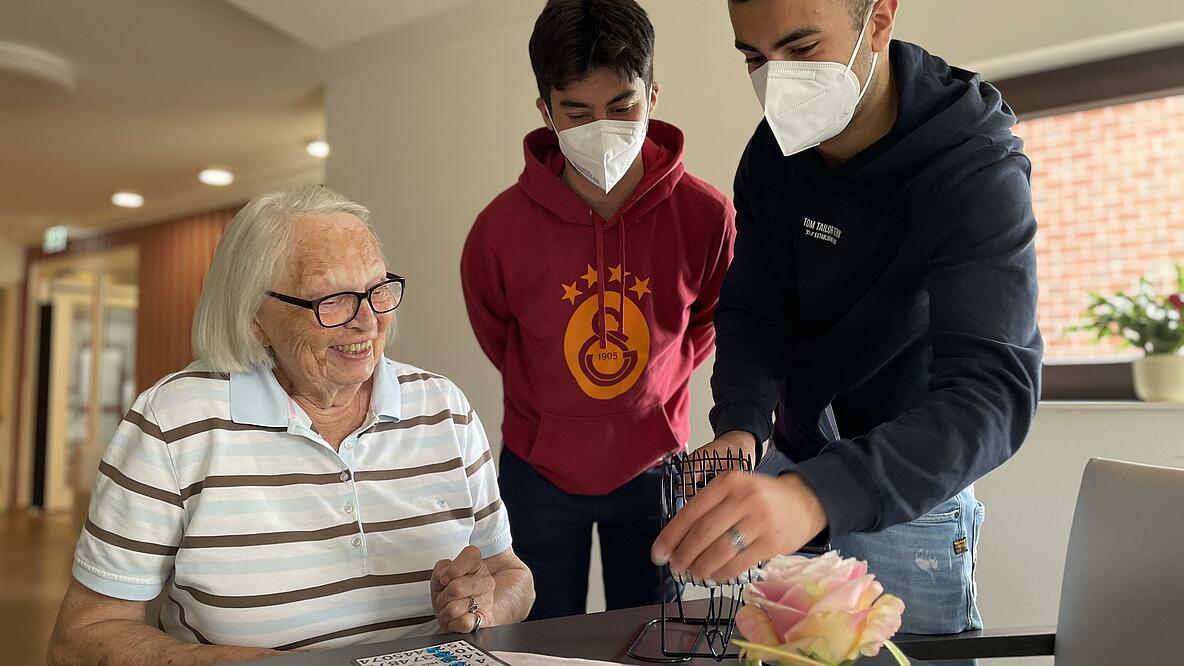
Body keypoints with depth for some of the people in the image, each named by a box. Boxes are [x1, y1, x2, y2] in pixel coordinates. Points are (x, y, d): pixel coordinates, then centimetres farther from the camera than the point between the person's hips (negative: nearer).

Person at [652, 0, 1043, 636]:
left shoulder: (978, 173, -23)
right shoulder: (771, 156, -6)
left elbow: (992, 391, -34)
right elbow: (750, 315, -4)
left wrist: (816, 495, -51)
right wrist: (738, 429, -25)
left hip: (910, 501, -4)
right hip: (791, 479, 5)